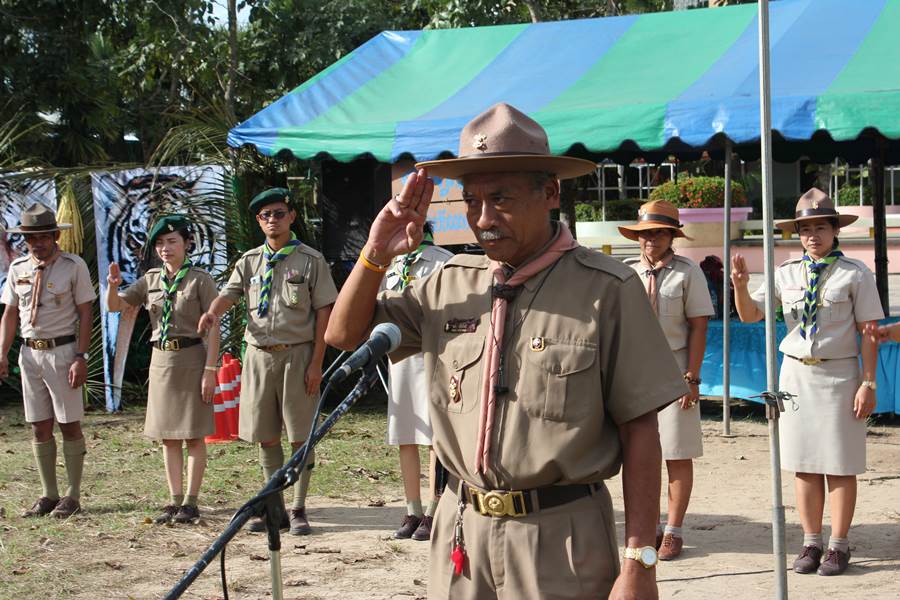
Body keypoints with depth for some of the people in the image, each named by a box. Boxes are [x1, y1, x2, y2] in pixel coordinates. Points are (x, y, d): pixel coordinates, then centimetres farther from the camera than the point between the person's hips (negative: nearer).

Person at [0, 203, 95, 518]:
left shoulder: (74, 266, -6)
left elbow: (85, 315, -7)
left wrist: (80, 357, -14)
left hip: (62, 351, -5)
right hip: (30, 352, 5)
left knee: (69, 424, 2)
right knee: (39, 427, 8)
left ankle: (73, 495, 9)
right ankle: (48, 495, 16)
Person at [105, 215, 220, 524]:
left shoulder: (200, 280, -6)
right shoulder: (151, 280, 9)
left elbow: (213, 328, -9)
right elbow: (114, 306, 7)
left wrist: (210, 370, -14)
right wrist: (113, 286, -15)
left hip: (191, 359, -6)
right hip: (161, 360, 6)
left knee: (193, 435, 0)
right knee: (168, 437, 9)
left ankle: (191, 502, 6)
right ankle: (175, 500, 16)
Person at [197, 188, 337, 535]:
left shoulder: (310, 260, 0)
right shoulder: (249, 261, 11)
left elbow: (324, 313, -2)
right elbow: (229, 294, -2)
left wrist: (316, 363, -9)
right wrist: (212, 312, -26)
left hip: (297, 354, -4)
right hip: (259, 354, 4)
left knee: (300, 436, -1)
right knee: (266, 437, 9)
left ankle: (299, 510, 8)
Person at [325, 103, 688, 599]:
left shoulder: (607, 291, -8)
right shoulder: (448, 283, 7)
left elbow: (639, 432, -9)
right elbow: (346, 335, 14)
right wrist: (376, 254, -1)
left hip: (561, 539, -4)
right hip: (460, 532, 5)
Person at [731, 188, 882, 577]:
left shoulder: (855, 275, -3)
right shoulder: (786, 274, 7)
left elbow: (869, 333, -3)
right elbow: (750, 315, 6)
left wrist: (868, 383, -8)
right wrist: (740, 285, -14)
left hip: (839, 374, -3)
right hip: (796, 374, 4)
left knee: (840, 464, 1)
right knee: (803, 464, 7)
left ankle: (839, 546, 8)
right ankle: (811, 542, 15)